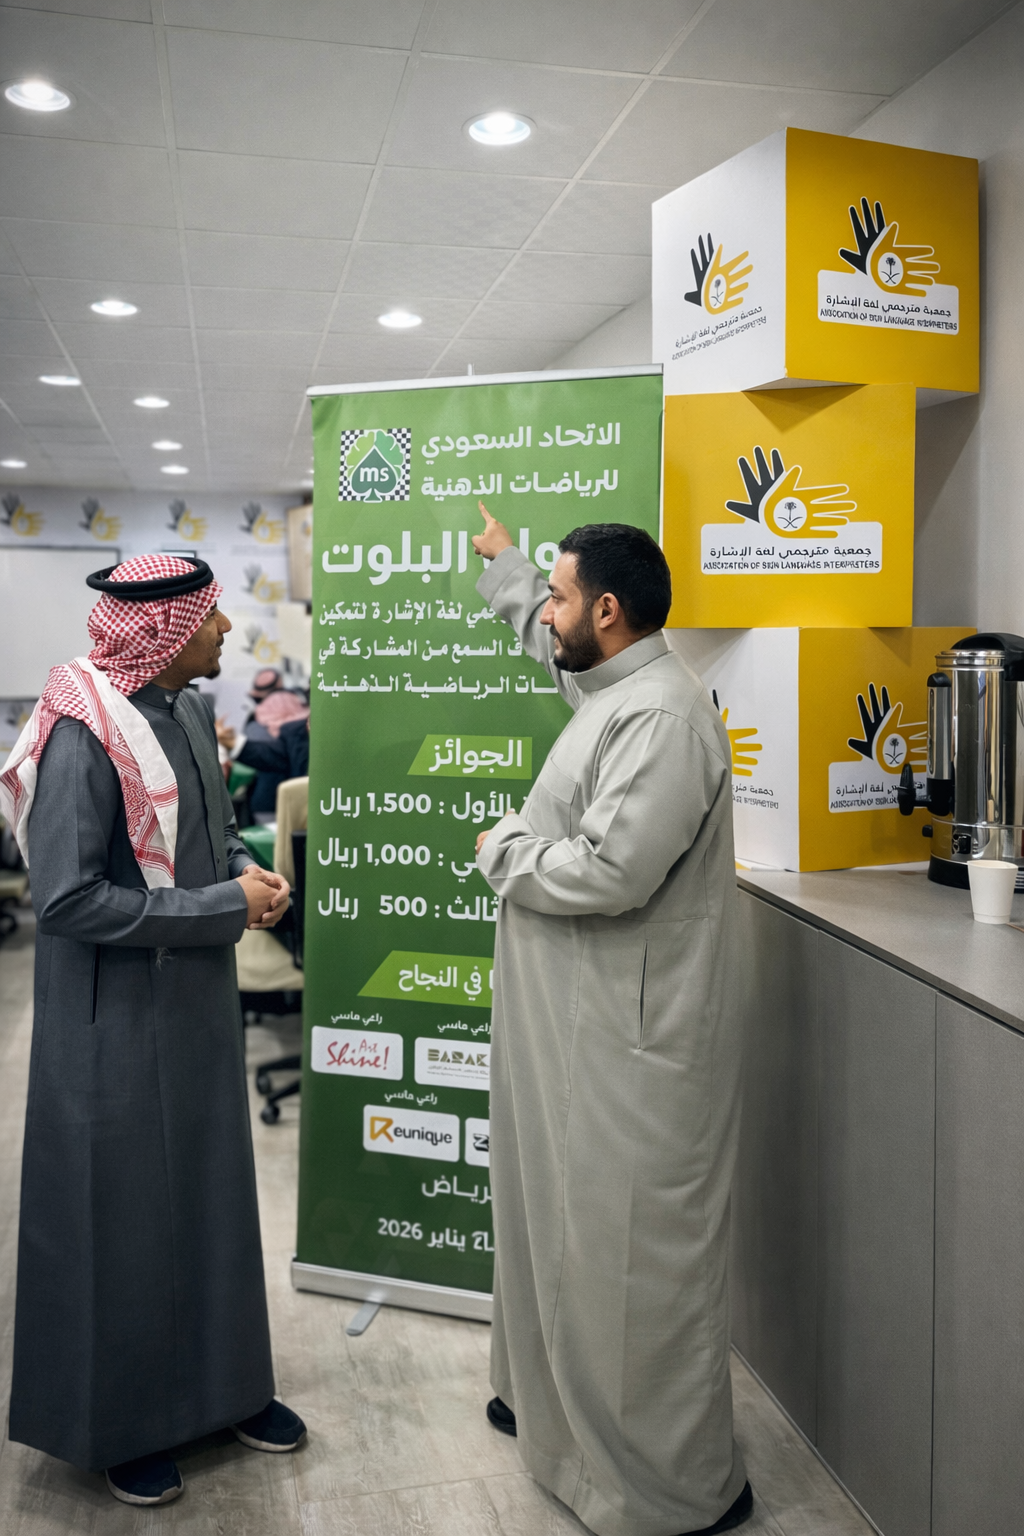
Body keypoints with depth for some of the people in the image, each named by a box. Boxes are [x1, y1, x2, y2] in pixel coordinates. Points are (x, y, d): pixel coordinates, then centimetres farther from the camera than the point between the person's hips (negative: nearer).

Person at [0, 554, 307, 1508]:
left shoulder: (190, 710, 4)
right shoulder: (85, 736, -21)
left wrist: (245, 869, -3)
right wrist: (223, 908, -21)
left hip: (198, 997, 8)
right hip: (118, 1015, -8)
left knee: (211, 1188, 18)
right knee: (121, 1209, 8)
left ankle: (220, 1382, 38)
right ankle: (115, 1422, 31)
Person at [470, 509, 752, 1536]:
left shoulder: (661, 716, -22)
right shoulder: (607, 688, 10)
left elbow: (608, 870, -30)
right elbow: (550, 642, 35)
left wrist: (501, 849, -12)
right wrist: (504, 567, 48)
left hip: (630, 1049, -10)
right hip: (575, 1031, 10)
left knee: (634, 1263, 3)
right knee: (564, 1228, 24)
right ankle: (556, 1402, 44)